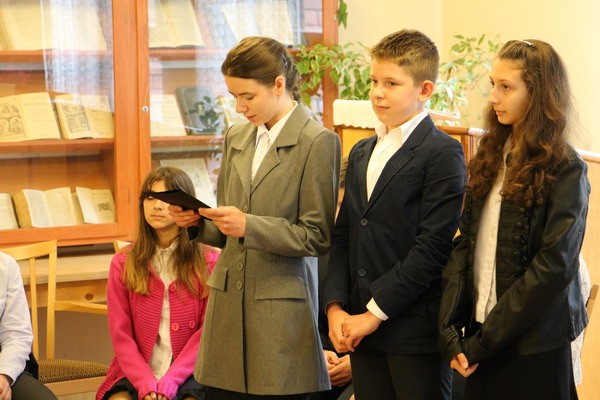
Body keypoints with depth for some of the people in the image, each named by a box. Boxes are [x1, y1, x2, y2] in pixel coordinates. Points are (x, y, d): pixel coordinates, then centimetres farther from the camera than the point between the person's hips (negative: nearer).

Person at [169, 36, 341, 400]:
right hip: (229, 301, 6)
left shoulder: (318, 142, -6)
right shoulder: (236, 138, 14)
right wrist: (197, 222, -1)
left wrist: (250, 225, -18)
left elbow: (317, 237, -9)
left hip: (282, 310, -5)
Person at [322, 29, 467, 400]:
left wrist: (376, 313, -14)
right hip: (361, 328, 6)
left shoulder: (443, 153, -8)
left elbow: (431, 247, -15)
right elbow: (343, 237, 13)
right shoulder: (362, 153, 16)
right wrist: (335, 307, 0)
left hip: (416, 333, -6)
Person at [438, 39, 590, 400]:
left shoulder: (565, 171, -10)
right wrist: (451, 331, -7)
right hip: (479, 339, 5)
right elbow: (465, 244, 4)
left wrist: (484, 341, -15)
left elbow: (553, 266, -16)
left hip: (533, 348, -5)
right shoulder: (491, 159, 8)